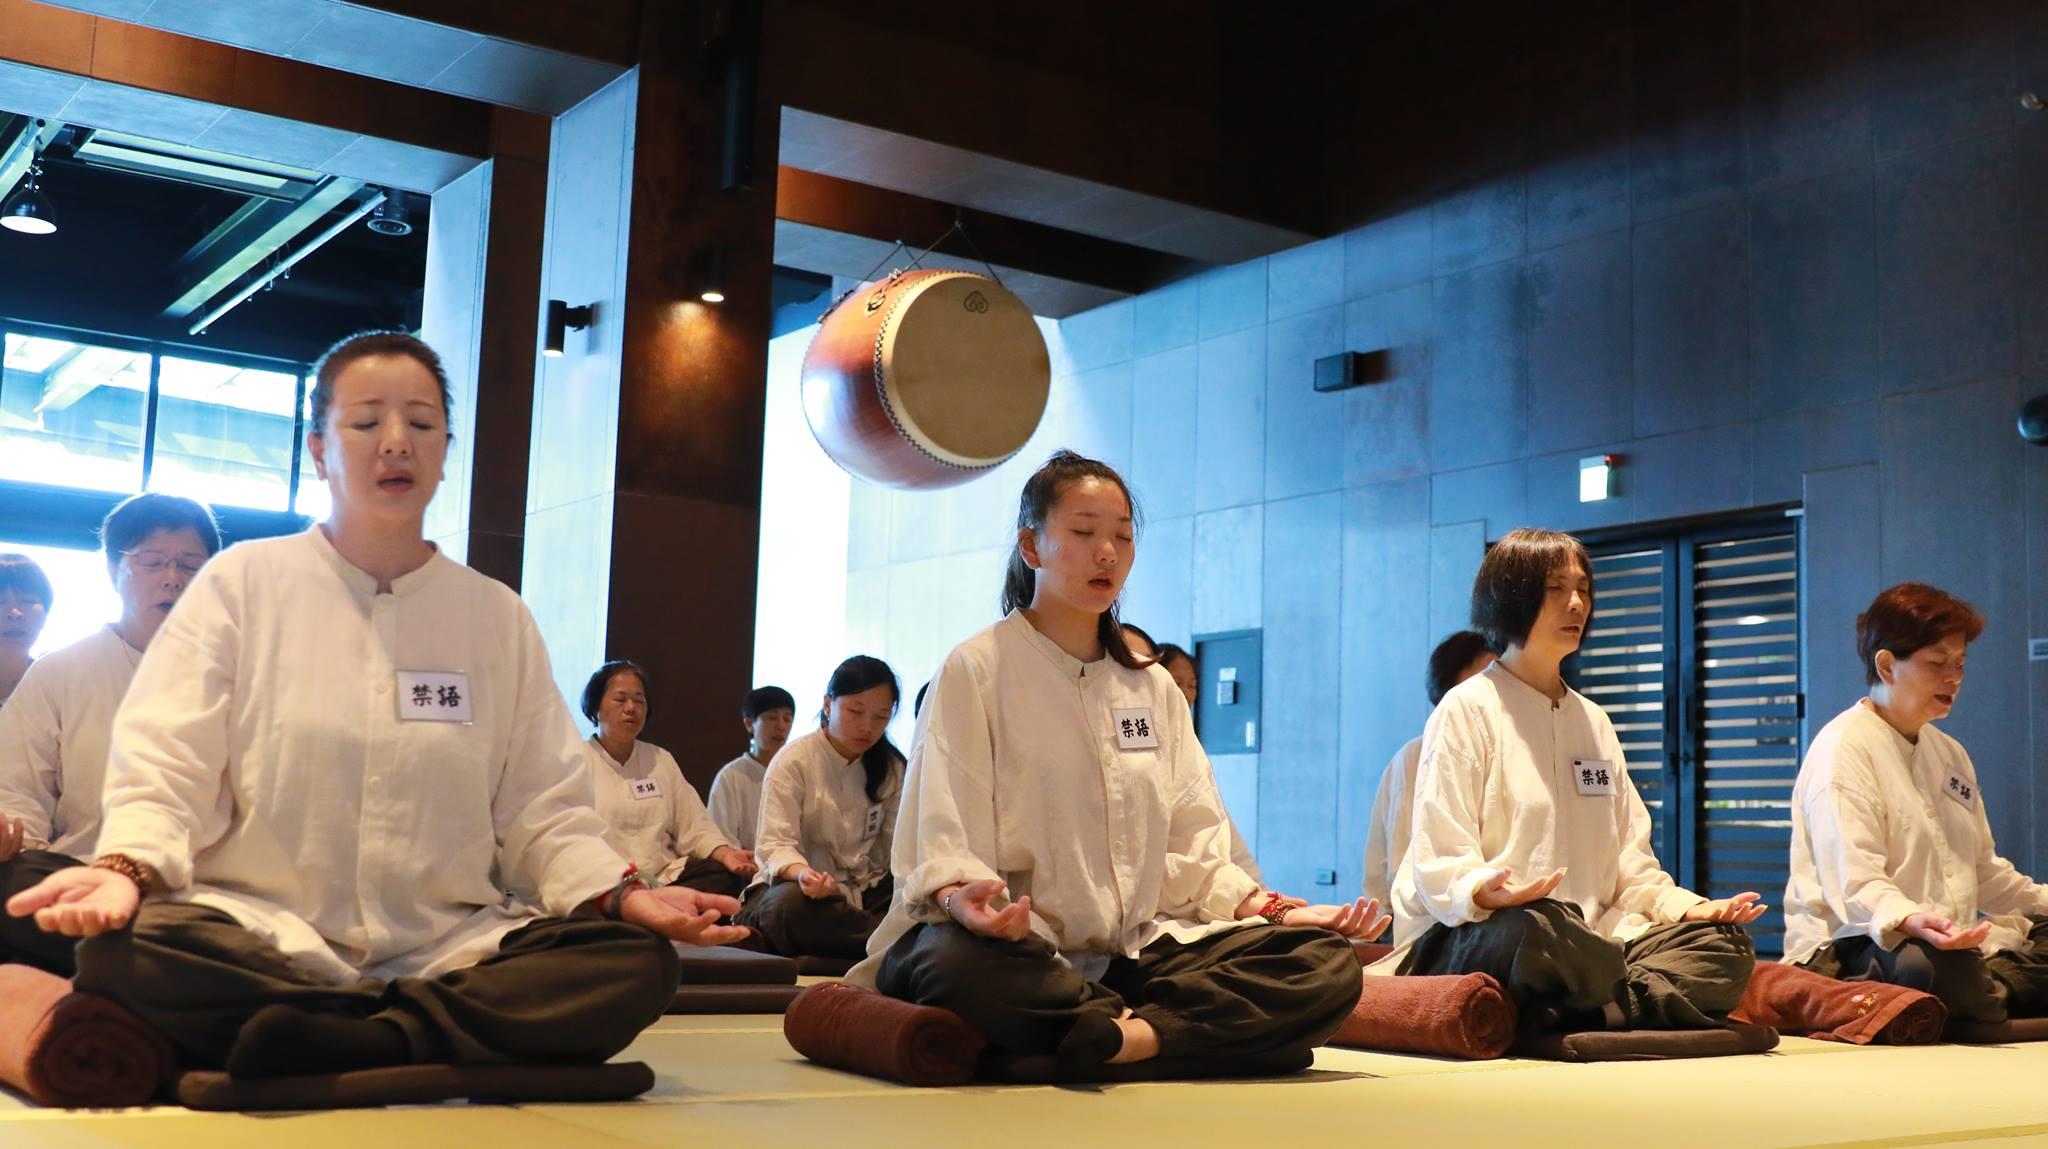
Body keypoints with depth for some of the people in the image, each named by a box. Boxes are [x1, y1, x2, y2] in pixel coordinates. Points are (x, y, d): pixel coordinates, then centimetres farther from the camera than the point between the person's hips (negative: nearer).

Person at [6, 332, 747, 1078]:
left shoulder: (498, 617, 12)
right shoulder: (241, 585, 6)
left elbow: (542, 812, 9)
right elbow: (161, 769, 0)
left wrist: (622, 894, -11)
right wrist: (126, 868, -23)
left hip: (449, 951, 2)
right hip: (261, 939, -2)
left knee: (638, 964, -24)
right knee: (123, 954, -34)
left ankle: (325, 1047, -25)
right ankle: (440, 1038, -21)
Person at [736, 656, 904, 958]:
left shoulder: (890, 768, 8)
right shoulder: (793, 761, -6)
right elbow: (775, 843, -13)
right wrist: (801, 873, -36)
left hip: (866, 891, 4)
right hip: (803, 888, -4)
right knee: (792, 903, -41)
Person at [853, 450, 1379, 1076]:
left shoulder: (1154, 688, 20)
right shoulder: (977, 670, 3)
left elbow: (1191, 847, 15)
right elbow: (942, 841, -7)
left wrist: (1264, 906, -4)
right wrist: (961, 898, -29)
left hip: (1136, 948, 5)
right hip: (1018, 948, -5)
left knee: (1327, 964, -18)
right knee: (957, 963, -41)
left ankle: (1101, 1039, -29)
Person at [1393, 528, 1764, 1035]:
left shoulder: (1595, 722, 21)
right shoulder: (1467, 710, -1)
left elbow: (1627, 862, 20)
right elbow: (1439, 868, -9)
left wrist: (1687, 906, 0)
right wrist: (1484, 893, -32)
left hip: (1583, 940, 7)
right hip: (1465, 937, -7)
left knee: (1723, 941, -15)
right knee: (1531, 929, -40)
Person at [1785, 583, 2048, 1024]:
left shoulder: (1949, 753, 21)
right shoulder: (1843, 748, -8)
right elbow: (1856, 887, -20)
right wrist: (1910, 921, -39)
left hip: (1951, 944, 9)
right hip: (1850, 949, -9)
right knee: (1943, 967, -41)